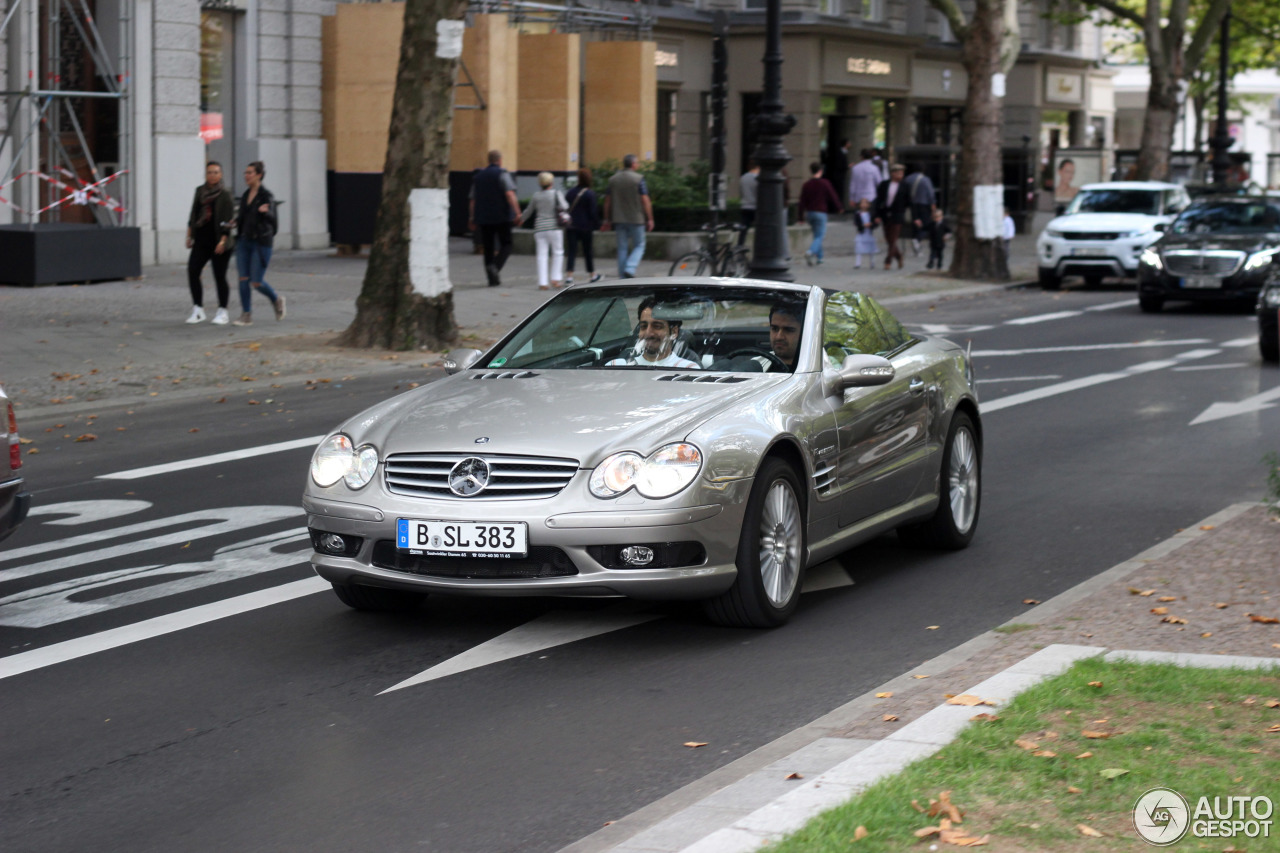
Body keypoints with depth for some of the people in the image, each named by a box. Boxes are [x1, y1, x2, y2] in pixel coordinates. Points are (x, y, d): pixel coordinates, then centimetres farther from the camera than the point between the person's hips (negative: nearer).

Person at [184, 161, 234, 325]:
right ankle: (198, 310, 2)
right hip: (201, 240, 5)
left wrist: (222, 241, -18)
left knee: (219, 276, -1)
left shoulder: (225, 194, -7)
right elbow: (193, 215, 19)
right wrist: (190, 235, 15)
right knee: (192, 271, -5)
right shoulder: (200, 191, 11)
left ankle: (222, 312, 10)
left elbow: (228, 220, -11)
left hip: (218, 240, -5)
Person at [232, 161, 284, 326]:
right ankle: (246, 316, 3)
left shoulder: (266, 195, -10)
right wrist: (234, 222, 4)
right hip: (244, 241, 6)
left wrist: (265, 212, -44)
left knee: (257, 282, -6)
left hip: (261, 242, -6)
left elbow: (271, 218, -23)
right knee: (243, 279, -2)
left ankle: (277, 300, 22)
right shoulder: (245, 195, 10)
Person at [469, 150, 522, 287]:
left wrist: (473, 219, 19)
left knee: (488, 248, 7)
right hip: (502, 217, -5)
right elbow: (510, 194, -17)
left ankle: (492, 279, 3)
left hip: (484, 218, 5)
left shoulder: (478, 176, 14)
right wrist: (517, 213, -19)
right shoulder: (502, 174, -4)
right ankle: (495, 266, -22)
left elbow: (473, 200, 15)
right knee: (506, 245, 4)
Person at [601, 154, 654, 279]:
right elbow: (645, 201, -11)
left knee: (622, 248, 9)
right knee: (639, 246, 6)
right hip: (636, 219, -4)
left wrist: (607, 220, 16)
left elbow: (607, 201, 9)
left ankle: (623, 276, 8)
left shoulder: (613, 179, 6)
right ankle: (630, 268, -14)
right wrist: (650, 219, -5)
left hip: (619, 220, 4)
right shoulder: (638, 179, -8)